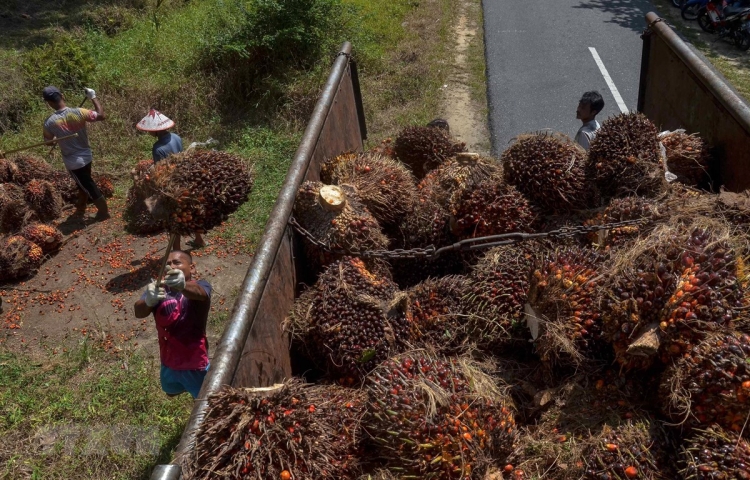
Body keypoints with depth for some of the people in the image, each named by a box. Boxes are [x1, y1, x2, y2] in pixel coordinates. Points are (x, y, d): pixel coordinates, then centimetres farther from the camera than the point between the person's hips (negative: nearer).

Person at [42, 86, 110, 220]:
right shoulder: (78, 112, -18)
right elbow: (102, 116, -10)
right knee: (84, 184, 24)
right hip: (86, 156, 4)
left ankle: (104, 212, 22)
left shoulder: (50, 122, -19)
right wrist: (93, 97, -1)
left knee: (88, 186, 11)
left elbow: (48, 141, -2)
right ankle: (81, 208, 44)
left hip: (73, 162, -4)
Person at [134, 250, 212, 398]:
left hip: (195, 364, -5)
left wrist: (182, 285, -67)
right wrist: (148, 301, -51)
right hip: (168, 362, 5)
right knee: (171, 392, 33)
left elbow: (199, 293, -44)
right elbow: (139, 312, -27)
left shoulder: (201, 286, -19)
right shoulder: (158, 289, -9)